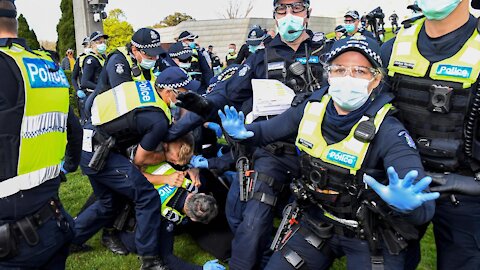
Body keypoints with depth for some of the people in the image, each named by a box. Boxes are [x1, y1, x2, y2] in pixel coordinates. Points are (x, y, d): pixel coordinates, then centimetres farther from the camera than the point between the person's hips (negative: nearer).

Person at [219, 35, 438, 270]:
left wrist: (406, 202, -54)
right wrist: (242, 132, -16)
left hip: (369, 235, -3)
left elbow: (424, 207, -31)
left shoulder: (388, 132, -23)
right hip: (317, 221, 4)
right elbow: (267, 130, 6)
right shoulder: (311, 110, -9)